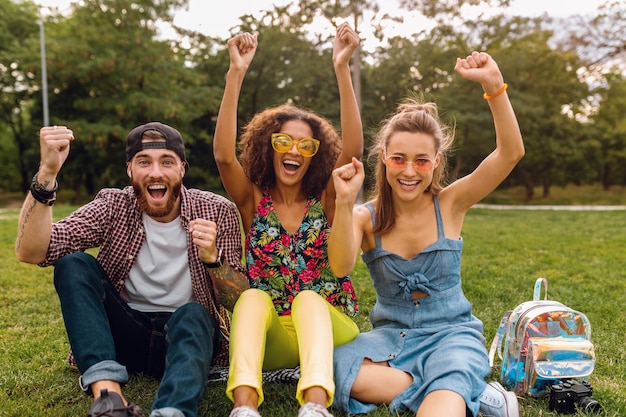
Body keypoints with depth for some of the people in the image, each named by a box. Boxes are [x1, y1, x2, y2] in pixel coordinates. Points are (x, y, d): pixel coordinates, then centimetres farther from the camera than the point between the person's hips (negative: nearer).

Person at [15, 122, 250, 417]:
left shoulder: (218, 212, -7)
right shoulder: (114, 206, -5)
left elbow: (240, 303, -9)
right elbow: (31, 252, -19)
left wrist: (212, 258, -28)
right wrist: (47, 172, -31)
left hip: (190, 332, -1)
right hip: (122, 334, 2)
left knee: (192, 314, -33)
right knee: (73, 264, -19)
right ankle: (107, 391, -34)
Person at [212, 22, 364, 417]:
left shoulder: (326, 200, 1)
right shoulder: (253, 202, 3)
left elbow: (353, 148, -17)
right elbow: (224, 155, -16)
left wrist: (342, 68, -24)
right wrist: (236, 74, -23)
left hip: (328, 328, 0)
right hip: (270, 339, 1)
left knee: (308, 297, -30)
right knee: (253, 297, -29)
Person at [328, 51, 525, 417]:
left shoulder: (450, 203, -4)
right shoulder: (366, 217, -3)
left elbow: (511, 153, -16)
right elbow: (341, 267, -23)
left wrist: (494, 85, -27)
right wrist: (345, 203, -35)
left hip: (452, 332, -5)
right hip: (391, 334, 5)